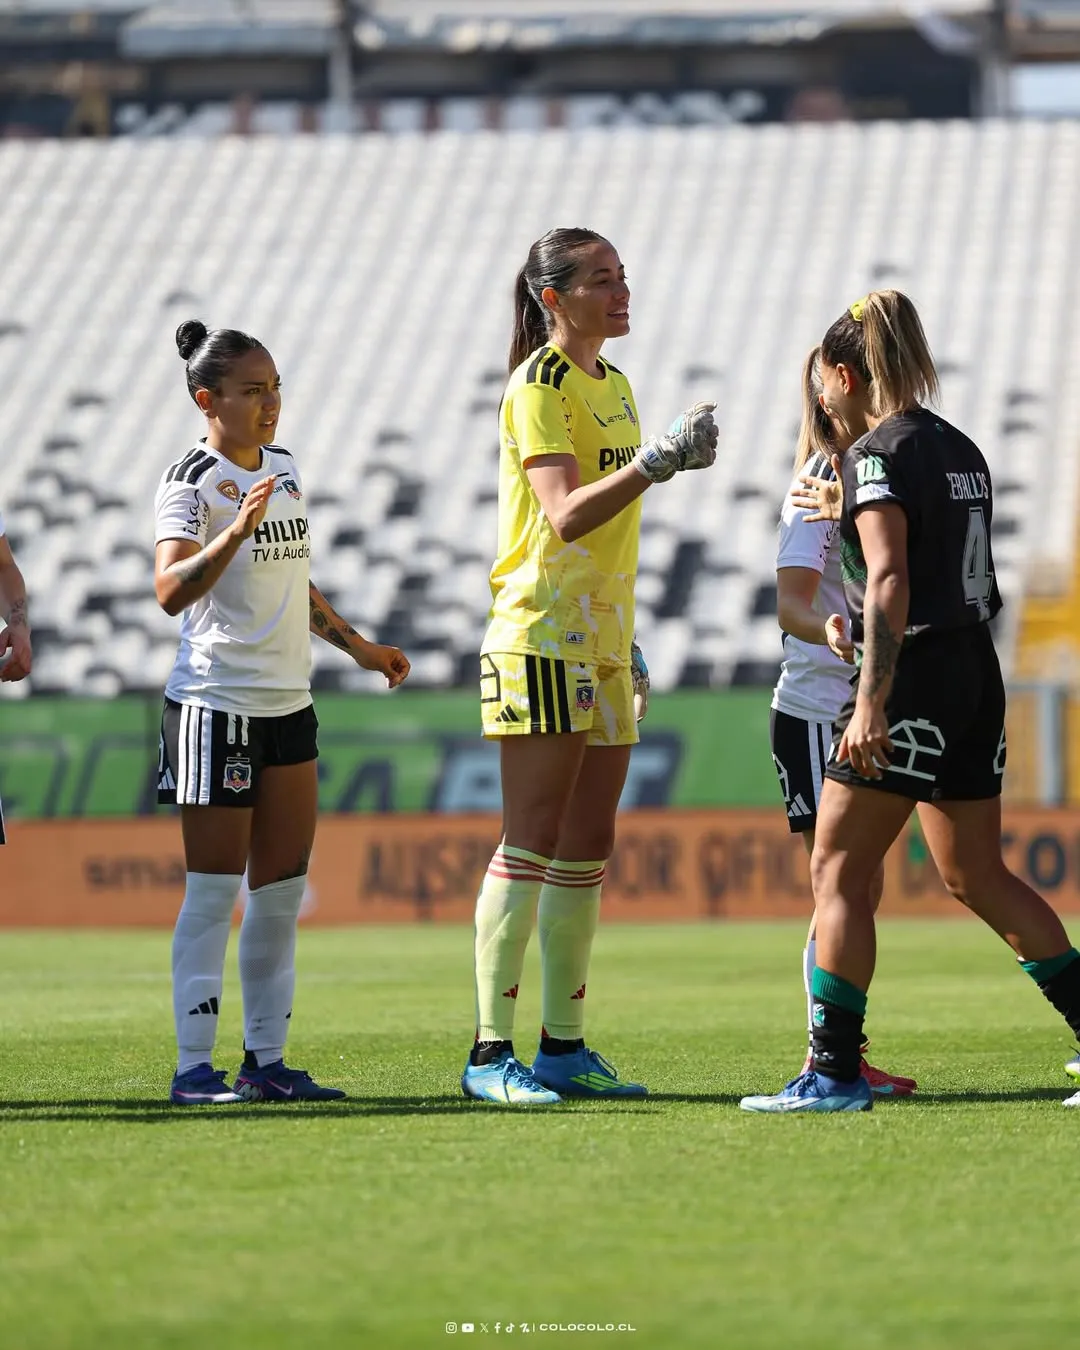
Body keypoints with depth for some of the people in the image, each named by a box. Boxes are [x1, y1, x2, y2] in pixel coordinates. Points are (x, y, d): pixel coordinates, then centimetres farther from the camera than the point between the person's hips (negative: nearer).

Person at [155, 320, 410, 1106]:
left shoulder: (285, 470, 12)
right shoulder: (191, 481, -11)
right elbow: (171, 590, -26)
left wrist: (355, 644, 27)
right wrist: (238, 528, -37)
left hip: (288, 703, 8)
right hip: (216, 706, -8)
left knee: (282, 891, 8)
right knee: (215, 891, -6)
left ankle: (267, 1061, 13)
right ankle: (195, 1068, -2)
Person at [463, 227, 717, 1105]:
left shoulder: (614, 384, 16)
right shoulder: (539, 387, -10)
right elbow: (566, 514, -21)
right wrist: (655, 463, -29)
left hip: (601, 640, 8)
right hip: (541, 637, -8)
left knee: (586, 853, 8)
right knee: (530, 845, -10)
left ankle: (564, 1047, 12)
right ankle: (492, 1051, -9)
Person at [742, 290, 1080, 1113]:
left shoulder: (879, 452, -11)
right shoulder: (960, 448, 15)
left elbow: (889, 582, -21)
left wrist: (871, 702, -24)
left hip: (915, 675, -9)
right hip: (976, 672, 9)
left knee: (839, 869, -2)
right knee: (977, 876, 14)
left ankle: (835, 1071, -4)